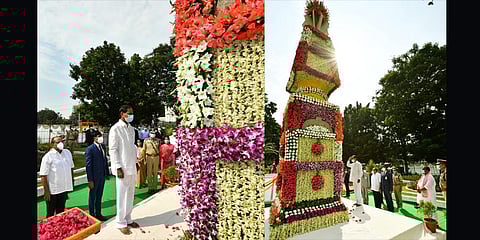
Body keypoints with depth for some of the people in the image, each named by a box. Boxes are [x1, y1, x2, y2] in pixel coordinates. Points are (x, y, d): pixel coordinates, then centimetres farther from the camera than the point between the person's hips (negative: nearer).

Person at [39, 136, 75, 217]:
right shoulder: (48, 156, -12)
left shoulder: (67, 153, 4)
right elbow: (43, 175, -13)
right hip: (52, 190, -5)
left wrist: (71, 183, 13)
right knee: (50, 214, 11)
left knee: (61, 212, 19)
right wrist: (46, 191, -14)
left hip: (64, 188, 5)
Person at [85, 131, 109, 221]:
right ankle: (92, 215, 26)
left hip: (102, 176, 6)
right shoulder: (90, 149, -14)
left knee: (99, 196, 18)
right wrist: (90, 180, -15)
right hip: (94, 177, -6)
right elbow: (88, 165, -14)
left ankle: (98, 214, 32)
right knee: (92, 196, 11)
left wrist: (107, 172, 5)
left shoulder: (103, 147, 5)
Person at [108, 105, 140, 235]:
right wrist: (118, 167, -15)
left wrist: (135, 163, 13)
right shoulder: (115, 129, -8)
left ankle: (128, 219, 28)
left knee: (130, 195, 14)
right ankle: (121, 223, 17)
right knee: (122, 196, 3)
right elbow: (113, 150, -11)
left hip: (132, 167, 6)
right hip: (123, 168, -6)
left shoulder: (131, 129, 12)